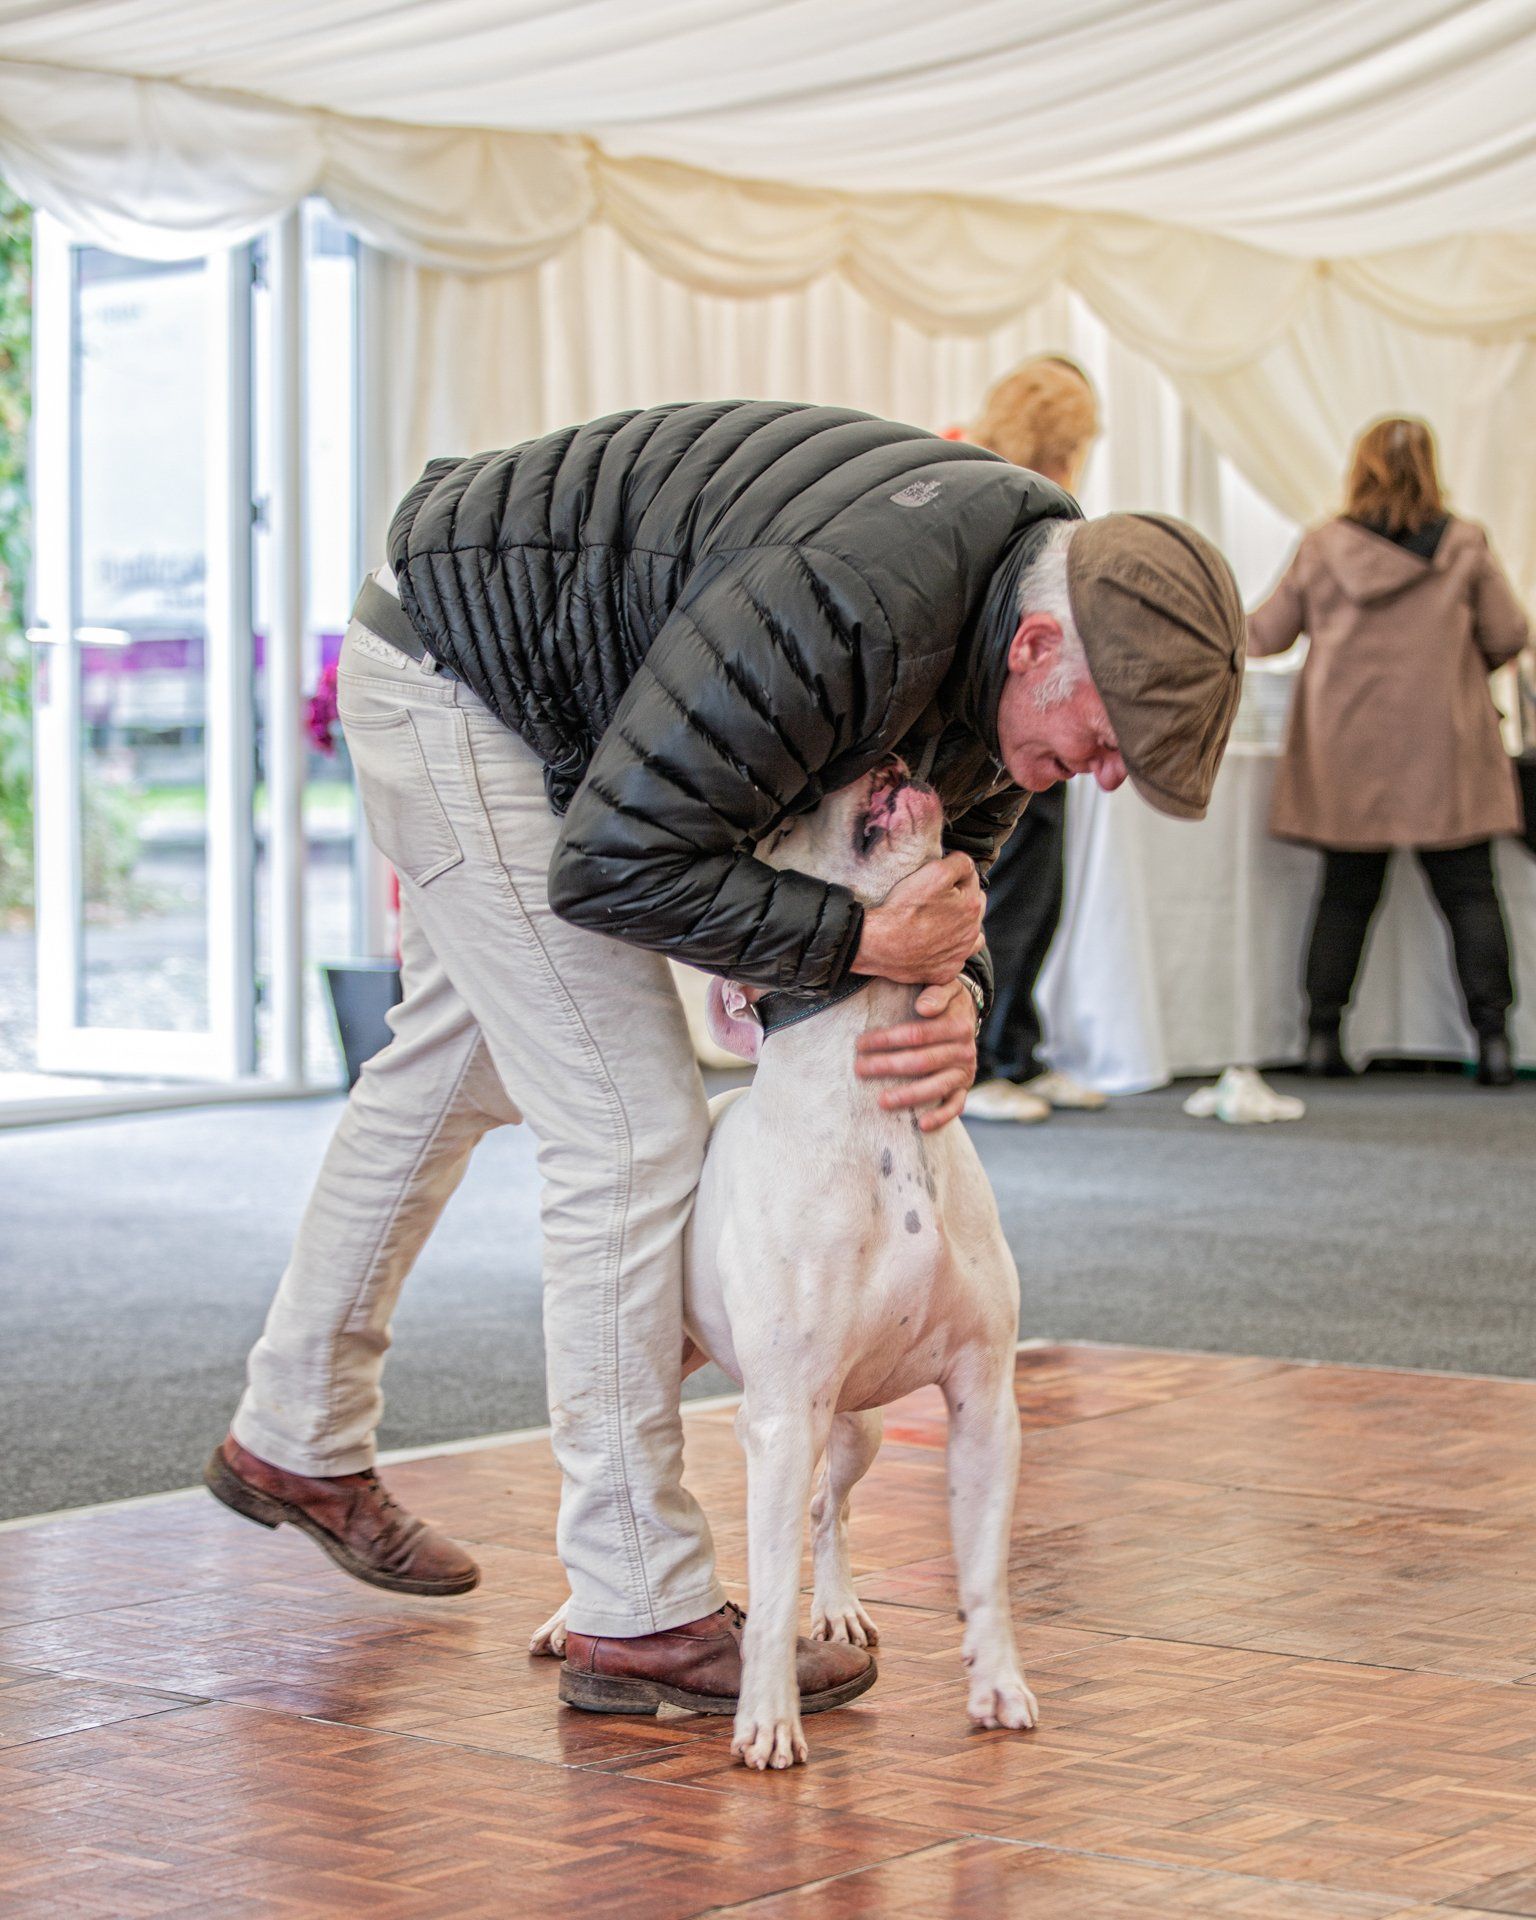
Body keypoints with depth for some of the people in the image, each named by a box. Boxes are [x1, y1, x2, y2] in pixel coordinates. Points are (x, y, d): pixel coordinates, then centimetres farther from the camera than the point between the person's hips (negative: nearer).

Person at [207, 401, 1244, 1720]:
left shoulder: (1036, 585, -10)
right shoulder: (841, 612, -39)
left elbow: (950, 851, 4)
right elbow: (617, 865, -32)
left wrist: (954, 989, -16)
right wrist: (859, 942, -31)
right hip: (456, 675, -10)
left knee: (453, 1071, 24)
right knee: (632, 1129, -13)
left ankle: (299, 1441, 42)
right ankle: (641, 1609, -6)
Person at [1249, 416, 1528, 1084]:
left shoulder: (1322, 548, -2)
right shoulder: (1464, 545, -4)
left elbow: (1268, 634, 8)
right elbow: (1507, 638, 0)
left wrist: (1227, 626, 30)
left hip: (1348, 753, 2)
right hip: (1442, 752, -1)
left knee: (1345, 896, 9)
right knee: (1469, 894, 3)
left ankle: (1323, 1035, 9)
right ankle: (1491, 1036, -2)